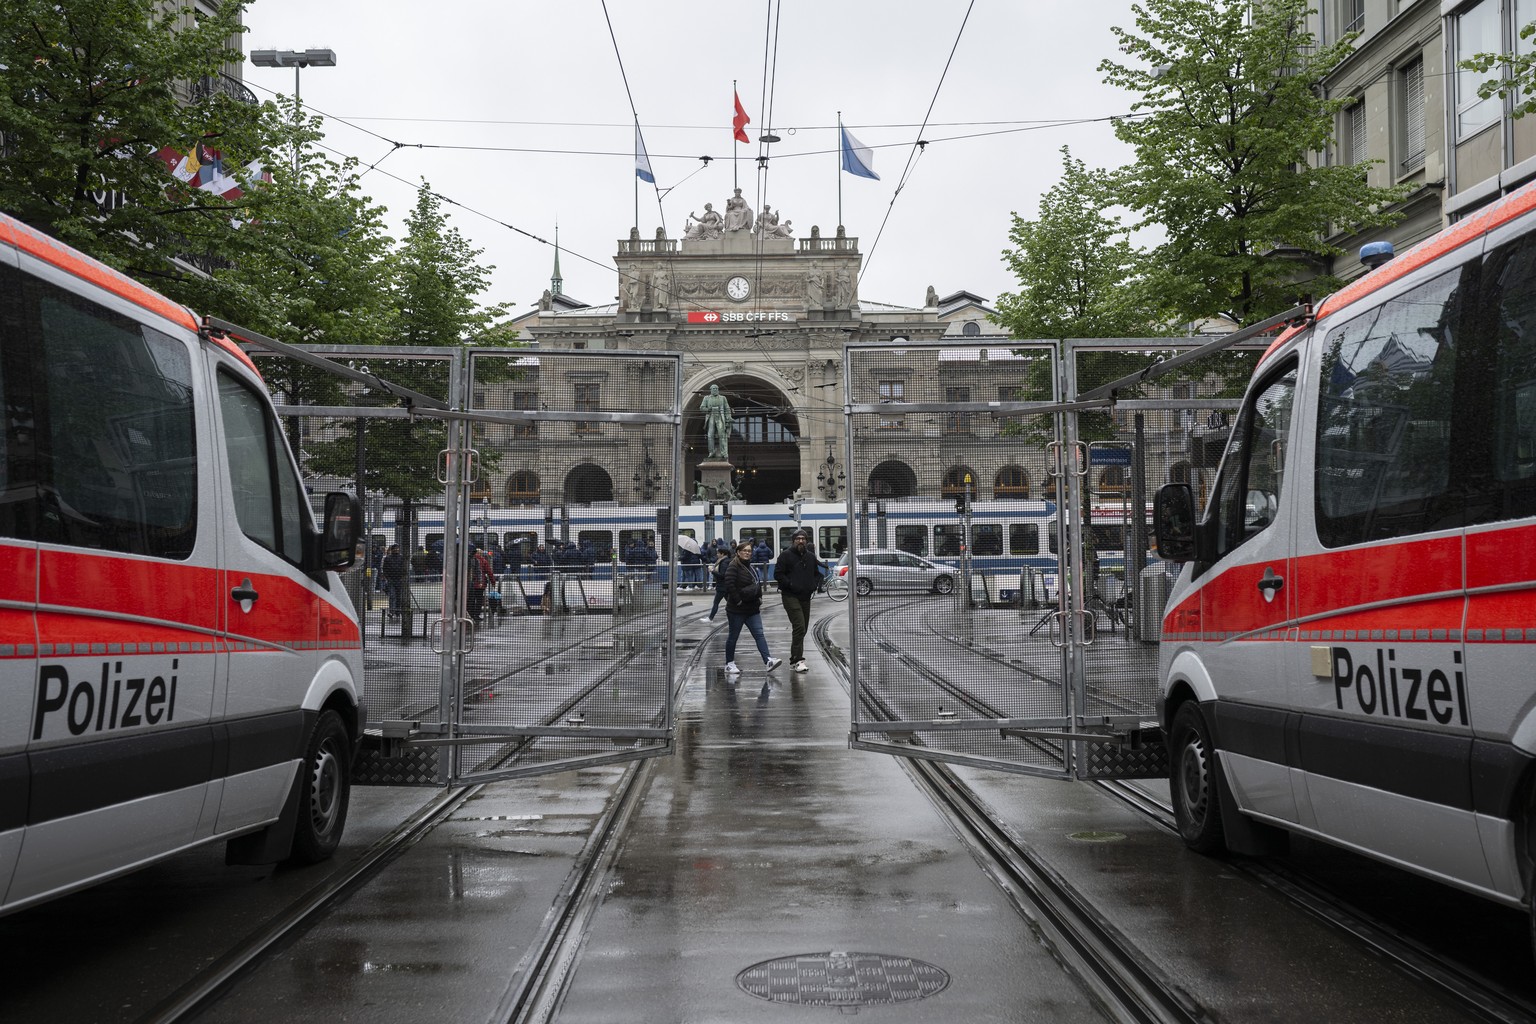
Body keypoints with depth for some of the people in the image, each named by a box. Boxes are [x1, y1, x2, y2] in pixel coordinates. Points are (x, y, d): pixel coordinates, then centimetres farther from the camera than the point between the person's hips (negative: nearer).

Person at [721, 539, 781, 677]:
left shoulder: (750, 566, 15)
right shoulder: (733, 567, -11)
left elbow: (757, 584, 25)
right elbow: (729, 584, -22)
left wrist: (759, 598, 14)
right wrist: (738, 600, -21)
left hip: (752, 609, 7)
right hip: (737, 610, -7)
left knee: (759, 634, -5)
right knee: (733, 636, 3)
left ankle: (768, 660, -14)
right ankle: (729, 664, 12)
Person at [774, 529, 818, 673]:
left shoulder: (811, 557, 12)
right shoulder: (786, 555, -6)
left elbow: (817, 573, 24)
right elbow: (778, 574, -8)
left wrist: (814, 585, 5)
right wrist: (790, 584, -17)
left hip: (805, 597, 7)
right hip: (790, 596, -7)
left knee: (802, 629, 11)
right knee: (799, 627, -18)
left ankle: (794, 659, 23)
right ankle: (798, 660, -19)